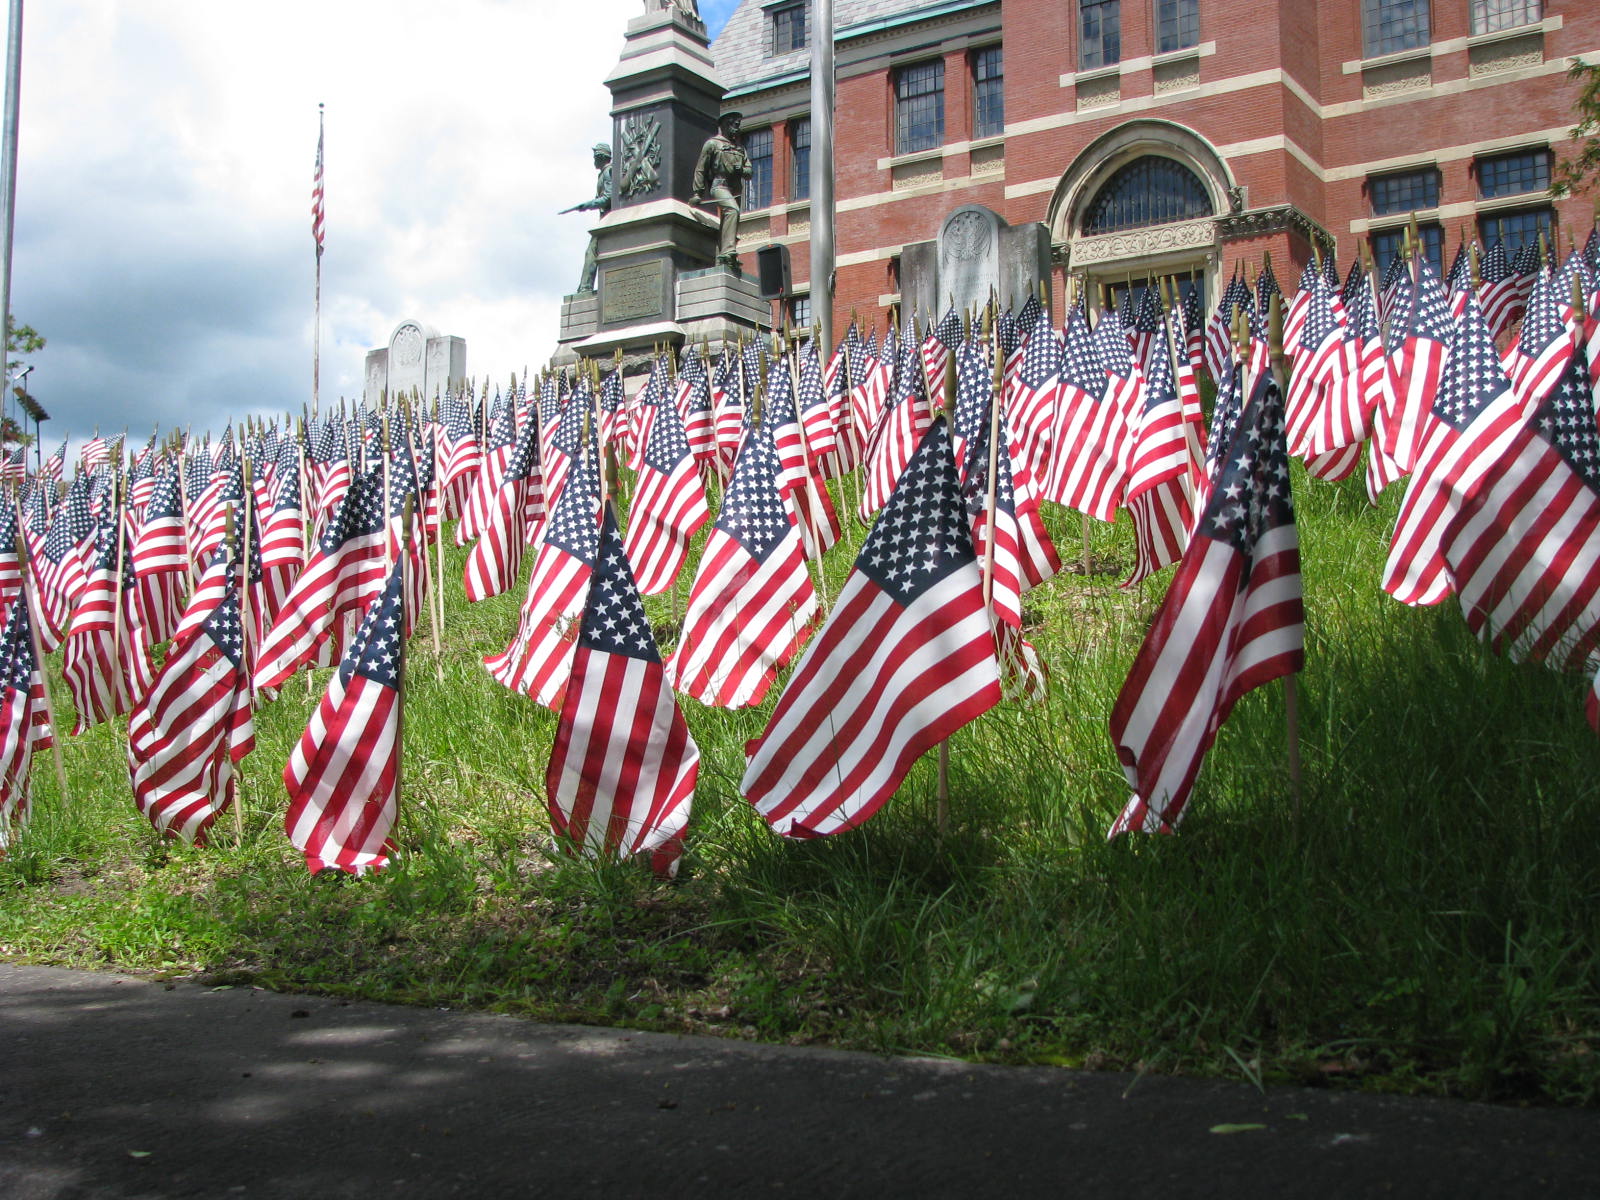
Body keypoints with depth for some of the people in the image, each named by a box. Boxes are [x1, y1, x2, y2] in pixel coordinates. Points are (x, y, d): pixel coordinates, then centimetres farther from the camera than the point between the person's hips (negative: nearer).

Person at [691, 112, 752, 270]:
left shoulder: (740, 148, 26)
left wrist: (741, 170, -5)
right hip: (719, 185, -7)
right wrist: (697, 192, -5)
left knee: (726, 223, 3)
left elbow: (749, 172, 19)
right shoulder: (713, 143, 6)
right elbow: (700, 169, 3)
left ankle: (721, 257, 4)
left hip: (736, 189, 7)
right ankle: (728, 251, -41)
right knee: (732, 209, -31)